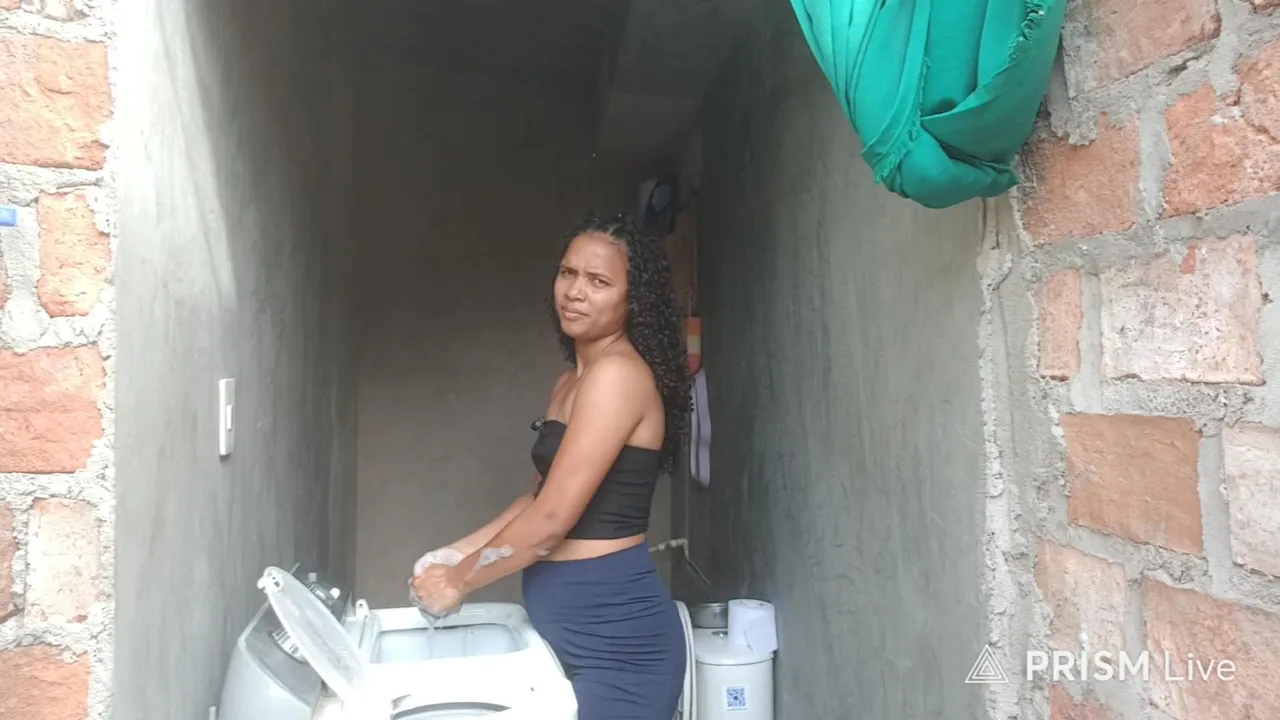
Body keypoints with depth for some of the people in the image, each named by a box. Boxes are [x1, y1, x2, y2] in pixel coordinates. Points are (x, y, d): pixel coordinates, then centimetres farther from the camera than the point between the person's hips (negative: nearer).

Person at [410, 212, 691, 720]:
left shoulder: (617, 373, -18)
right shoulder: (571, 381, 12)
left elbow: (551, 520, -20)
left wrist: (459, 581, -8)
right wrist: (457, 553, 10)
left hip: (613, 632, -9)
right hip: (573, 630, 9)